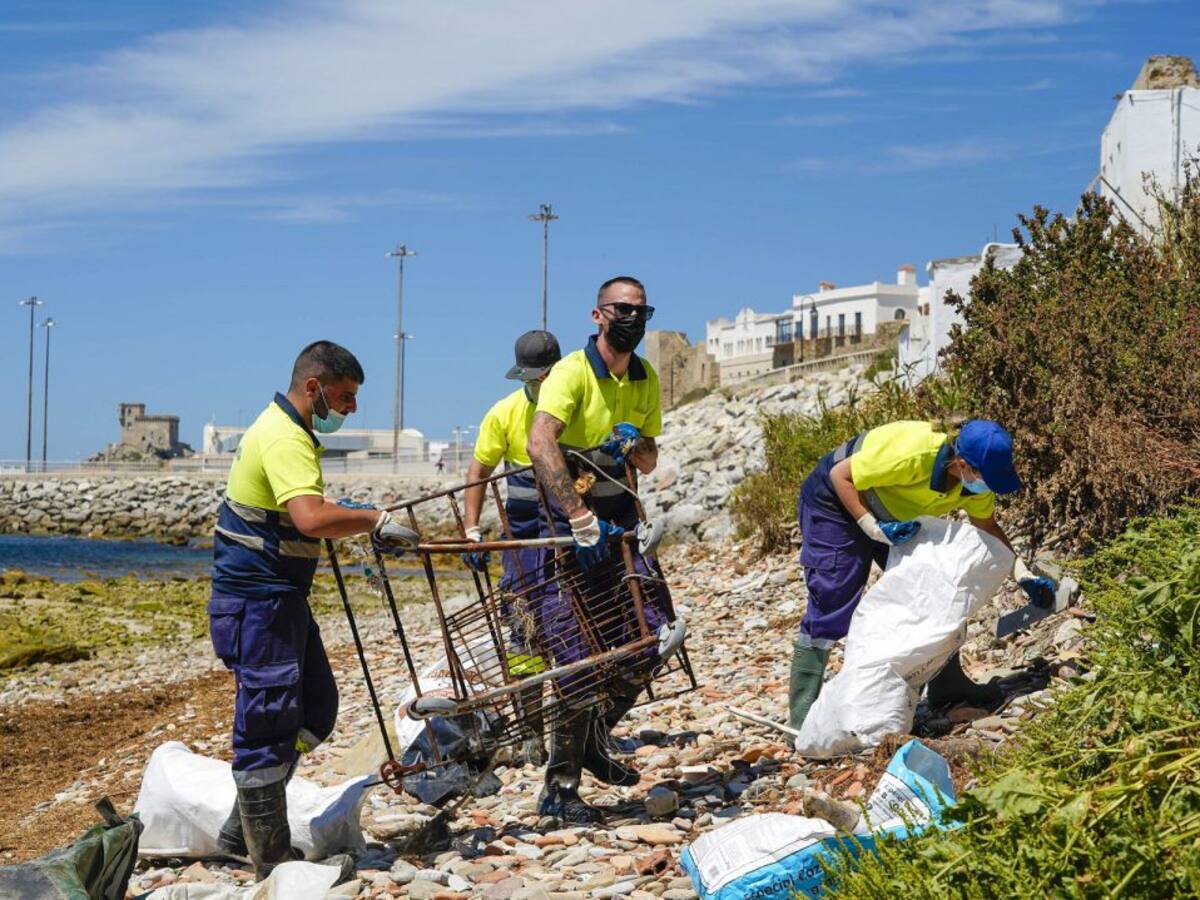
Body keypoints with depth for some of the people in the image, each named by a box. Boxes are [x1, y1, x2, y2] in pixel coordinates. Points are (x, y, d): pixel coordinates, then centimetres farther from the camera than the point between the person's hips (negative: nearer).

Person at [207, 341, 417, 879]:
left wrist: (364, 525, 21)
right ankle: (271, 862, 4)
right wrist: (377, 521, -23)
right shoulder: (284, 439, -20)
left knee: (315, 709, 16)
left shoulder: (285, 428, 14)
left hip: (279, 597, 11)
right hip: (257, 602, -11)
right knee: (268, 725, -5)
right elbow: (312, 519, -36)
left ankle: (242, 833, 24)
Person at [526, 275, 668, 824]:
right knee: (581, 663, -10)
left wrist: (633, 444, -9)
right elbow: (540, 444, -30)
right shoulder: (572, 372, -14)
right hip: (566, 520, -7)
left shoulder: (646, 381, 8)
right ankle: (559, 789, 1)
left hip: (617, 518, 7)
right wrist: (582, 521, -37)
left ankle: (594, 742, 24)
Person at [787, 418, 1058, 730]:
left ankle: (947, 683, 23)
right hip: (836, 502, -8)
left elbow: (987, 526, 3)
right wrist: (873, 528, -34)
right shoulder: (913, 455, -38)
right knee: (828, 611, -12)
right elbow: (840, 475, -29)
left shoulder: (976, 477, -14)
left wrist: (1024, 575, -5)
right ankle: (801, 722, -9)